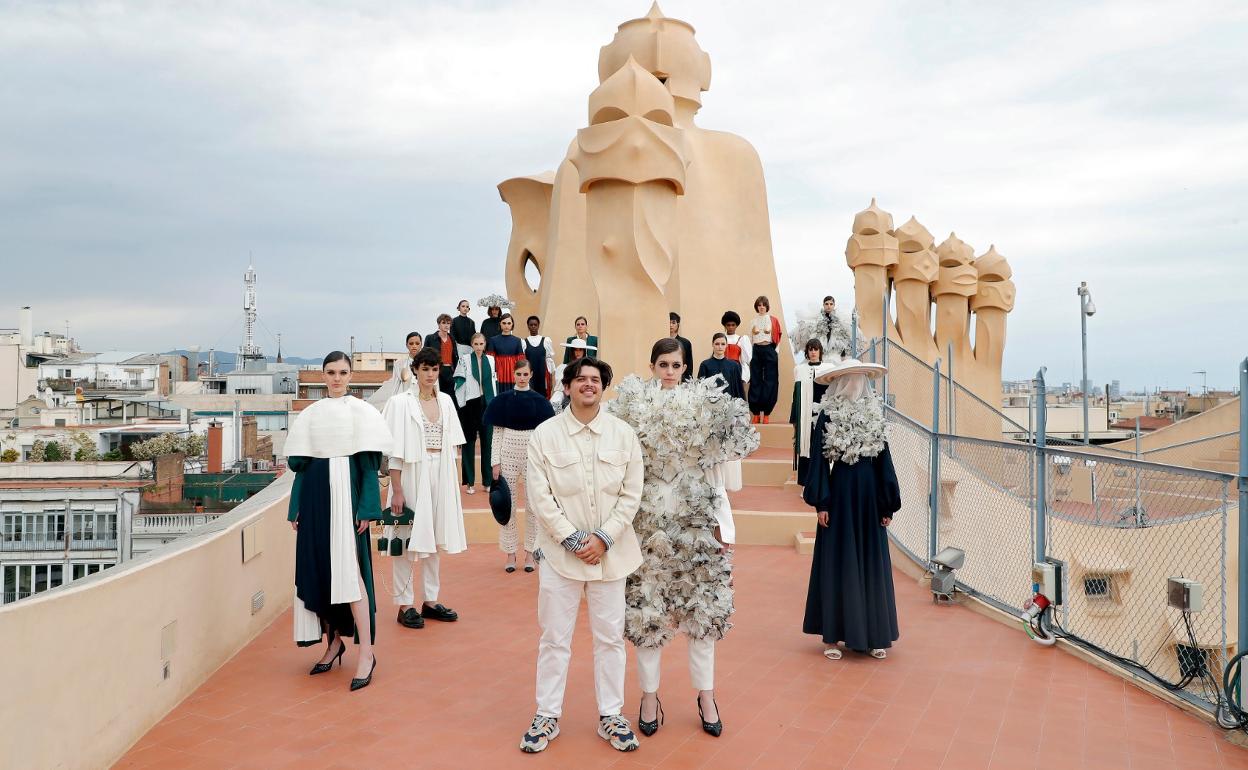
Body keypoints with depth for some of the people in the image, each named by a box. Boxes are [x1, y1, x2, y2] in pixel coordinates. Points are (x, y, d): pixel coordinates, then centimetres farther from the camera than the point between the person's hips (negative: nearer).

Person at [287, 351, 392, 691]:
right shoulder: (310, 414, 12)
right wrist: (296, 507, 4)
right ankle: (334, 640, 21)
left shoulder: (361, 412, 1)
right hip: (315, 495, 5)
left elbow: (369, 463, -4)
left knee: (349, 568, -11)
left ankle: (366, 652, -8)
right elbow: (298, 463, 12)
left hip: (345, 492, -5)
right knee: (318, 568, 6)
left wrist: (366, 508, -12)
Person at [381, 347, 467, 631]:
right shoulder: (401, 402, -8)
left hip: (440, 474, 5)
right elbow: (395, 451, -10)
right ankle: (405, 605, 10)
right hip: (412, 473, -5)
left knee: (433, 538, 13)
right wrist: (396, 490, -13)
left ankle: (431, 601, 23)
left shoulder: (445, 401, 7)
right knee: (407, 539, 0)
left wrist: (452, 480, 9)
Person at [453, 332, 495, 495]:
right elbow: (459, 382, -5)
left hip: (487, 403, 3)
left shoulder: (490, 360, 9)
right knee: (469, 441, 3)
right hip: (470, 403, -3)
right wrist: (461, 404, -11)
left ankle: (487, 480, 12)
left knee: (487, 441, 5)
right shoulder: (464, 360, -2)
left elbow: (493, 382, 13)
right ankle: (470, 482, 8)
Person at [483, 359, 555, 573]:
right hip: (508, 456, 0)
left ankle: (530, 552, 17)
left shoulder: (539, 401, 1)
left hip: (533, 457, 0)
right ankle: (510, 553, 16)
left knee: (533, 505, 5)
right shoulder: (503, 399, 1)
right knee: (508, 505, 5)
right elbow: (497, 433, 2)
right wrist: (495, 462, -4)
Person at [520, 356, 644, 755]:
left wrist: (603, 538, -11)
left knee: (610, 636, 10)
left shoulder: (623, 433, 0)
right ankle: (547, 716, 22)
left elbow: (631, 494, -1)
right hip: (560, 552, -1)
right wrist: (572, 539, -12)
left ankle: (611, 716, 24)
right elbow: (539, 496, -6)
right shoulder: (545, 434, -4)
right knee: (554, 638, 8)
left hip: (610, 552, 1)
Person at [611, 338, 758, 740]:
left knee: (702, 609, 6)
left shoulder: (705, 409, 3)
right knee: (647, 610, 5)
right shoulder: (635, 410, -2)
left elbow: (714, 473, 5)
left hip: (697, 524, 1)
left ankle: (705, 695, 19)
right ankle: (649, 695, 17)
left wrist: (724, 525, 1)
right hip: (649, 523, -1)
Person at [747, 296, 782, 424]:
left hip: (769, 351, -2)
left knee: (770, 381, -4)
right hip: (756, 351, 2)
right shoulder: (753, 321, 11)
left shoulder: (773, 320, 6)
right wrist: (750, 356, 6)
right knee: (755, 380, 0)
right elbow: (750, 339, 11)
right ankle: (756, 413, 3)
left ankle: (767, 414, -2)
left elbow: (777, 337, 5)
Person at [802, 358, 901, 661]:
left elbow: (884, 460, 8)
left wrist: (887, 506, 5)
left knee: (871, 562, 7)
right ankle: (831, 635, 9)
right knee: (836, 562, 2)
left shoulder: (875, 415, 6)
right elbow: (819, 460, -4)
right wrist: (821, 503, -9)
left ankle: (874, 634, 16)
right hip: (840, 492, -3)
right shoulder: (828, 415, -4)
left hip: (870, 495, 3)